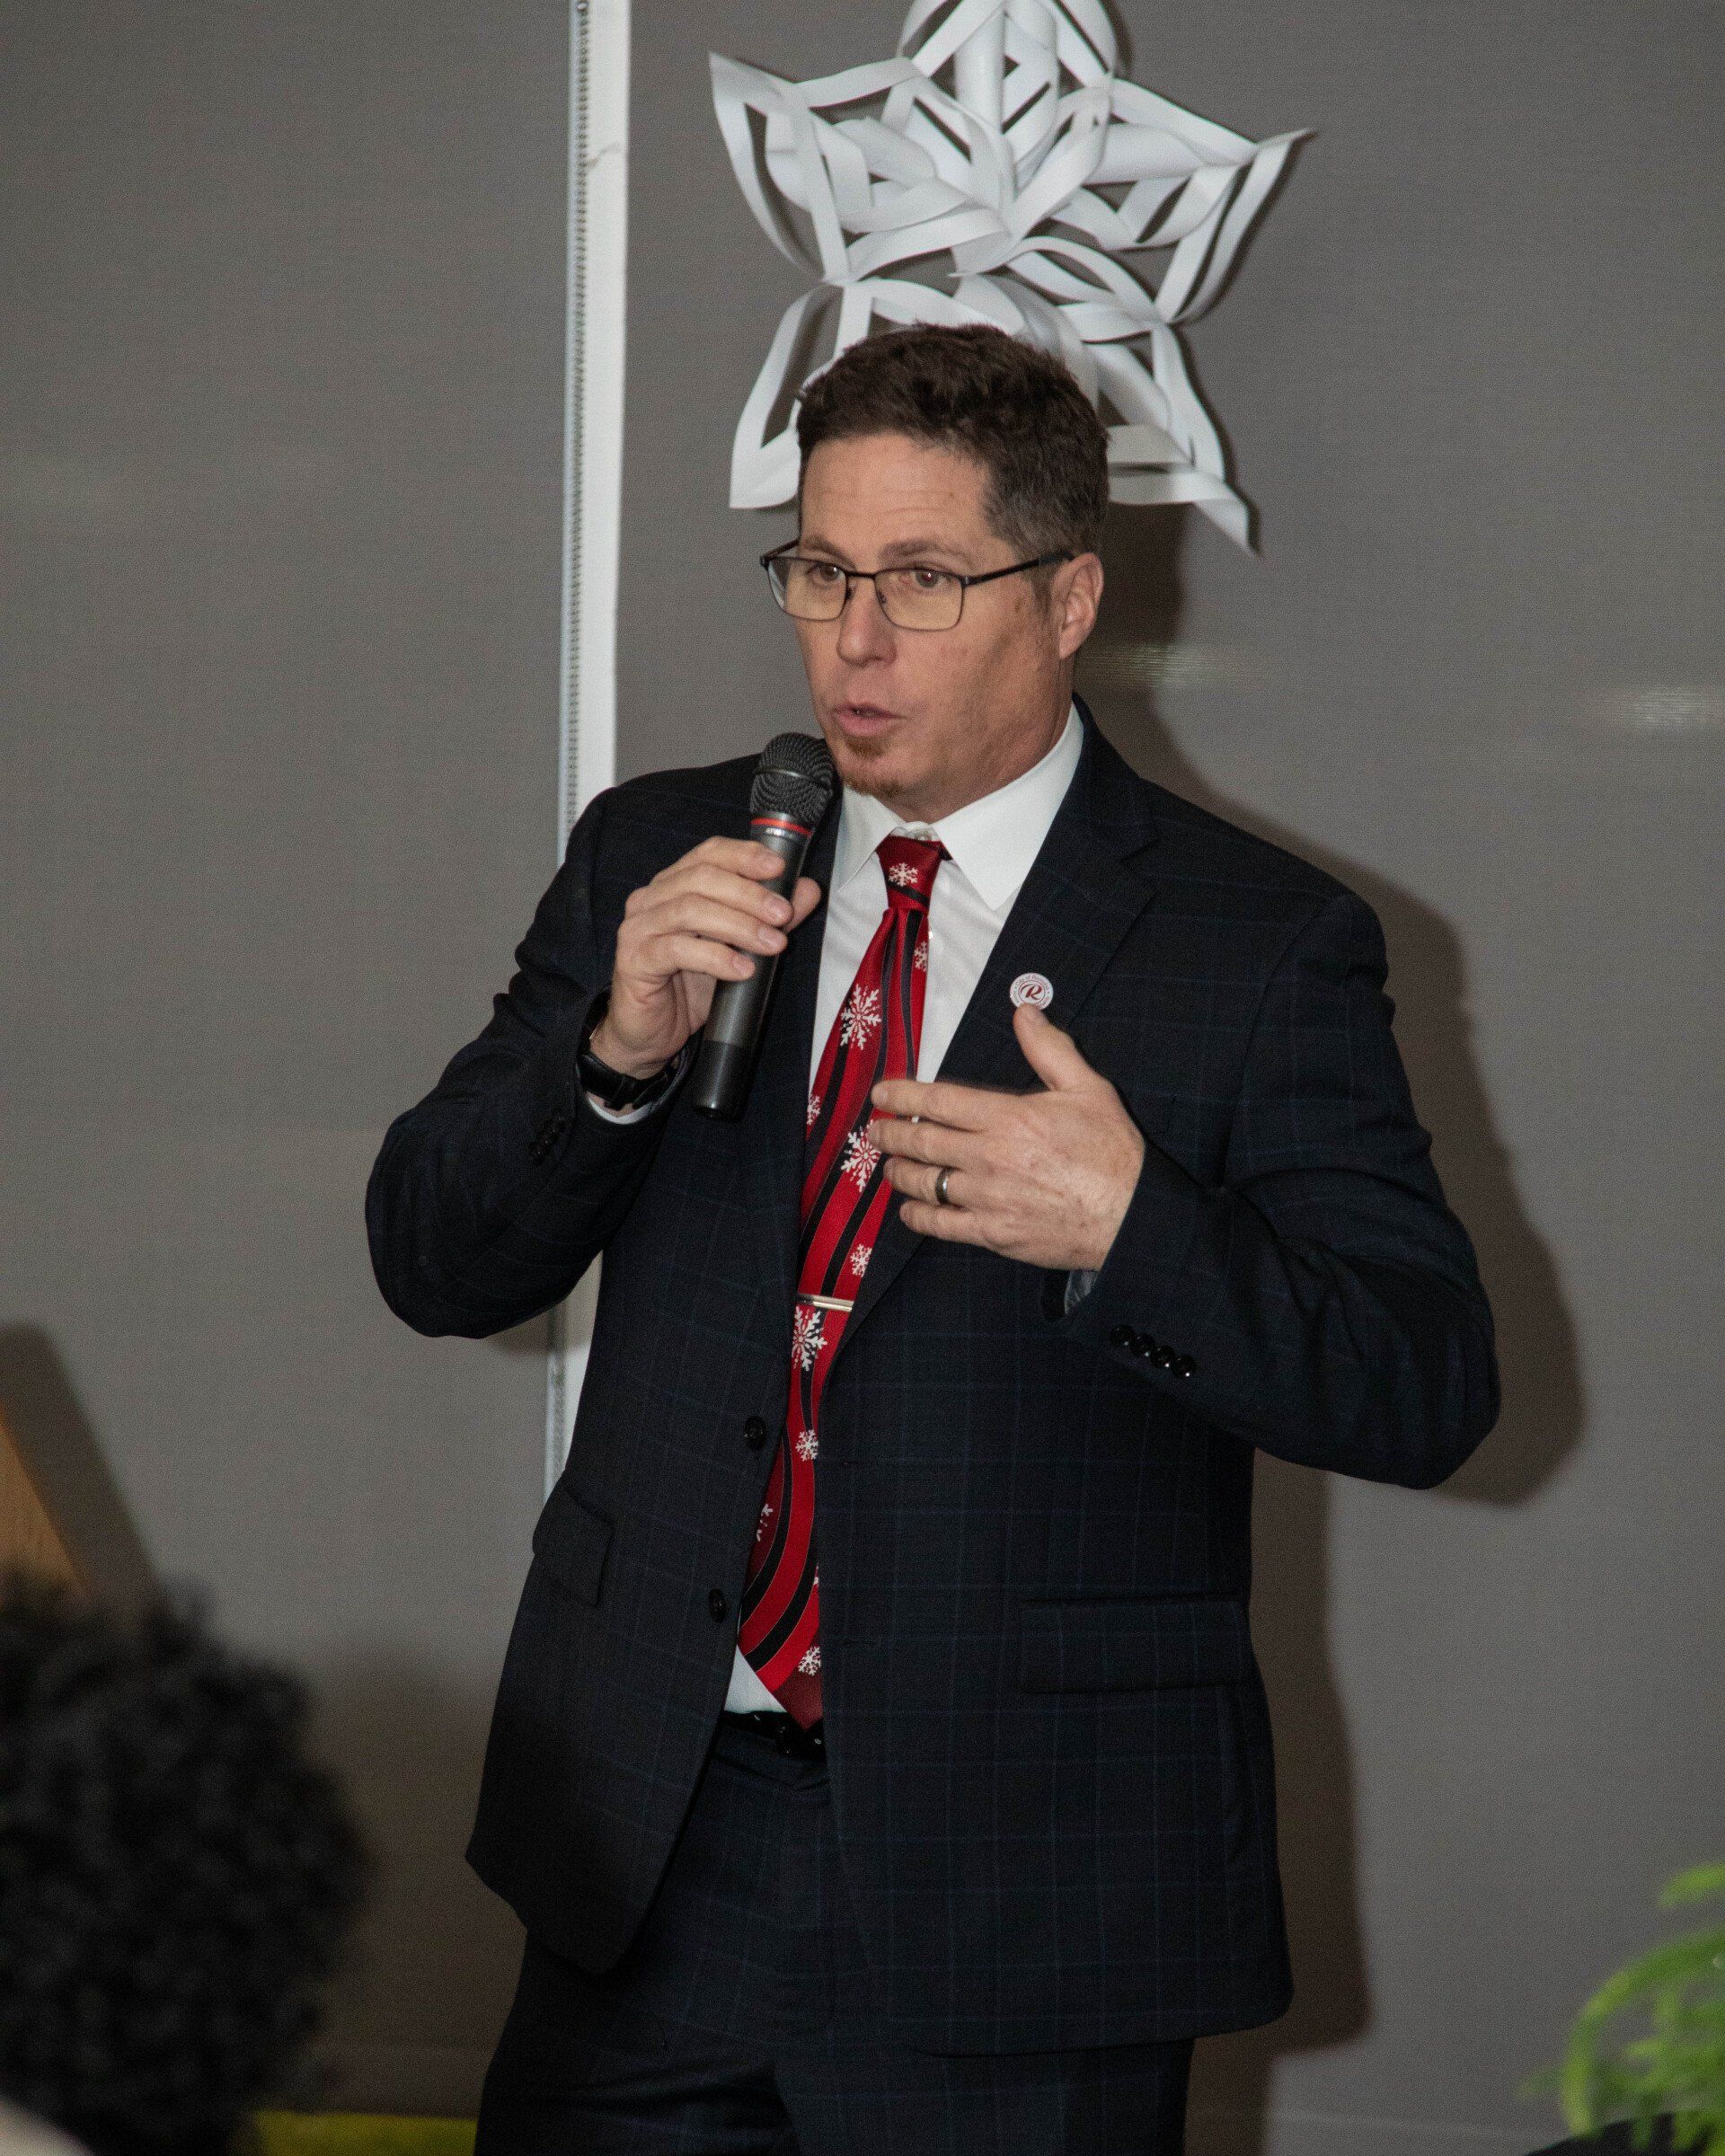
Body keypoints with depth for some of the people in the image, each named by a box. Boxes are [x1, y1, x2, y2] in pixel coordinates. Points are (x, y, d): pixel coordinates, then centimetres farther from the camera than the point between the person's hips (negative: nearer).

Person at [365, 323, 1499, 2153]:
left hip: (1025, 1881, -3)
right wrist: (615, 1051, -13)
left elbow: (1427, 1390, -7)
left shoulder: (1259, 943, -3)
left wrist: (1129, 1229, -23)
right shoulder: (654, 859, 8)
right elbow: (432, 1266, 6)